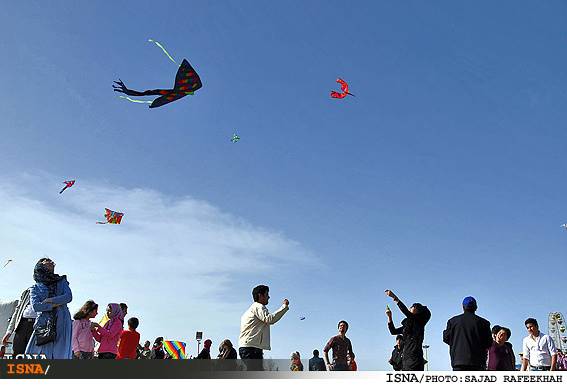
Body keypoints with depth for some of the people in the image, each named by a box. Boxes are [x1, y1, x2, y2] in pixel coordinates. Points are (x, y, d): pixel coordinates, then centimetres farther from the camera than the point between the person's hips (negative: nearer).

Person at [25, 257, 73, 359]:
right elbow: (35, 306, -1)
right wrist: (55, 304, -7)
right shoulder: (35, 288, 15)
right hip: (44, 323, 0)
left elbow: (69, 297, 2)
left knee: (61, 354, -8)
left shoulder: (62, 281, 18)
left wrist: (49, 300, -3)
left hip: (62, 321, 0)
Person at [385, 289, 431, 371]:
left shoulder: (419, 322, 1)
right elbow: (393, 331, 24)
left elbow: (406, 312, -14)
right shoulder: (407, 325, 22)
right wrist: (389, 317, 14)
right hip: (406, 357, 7)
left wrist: (394, 297, -14)